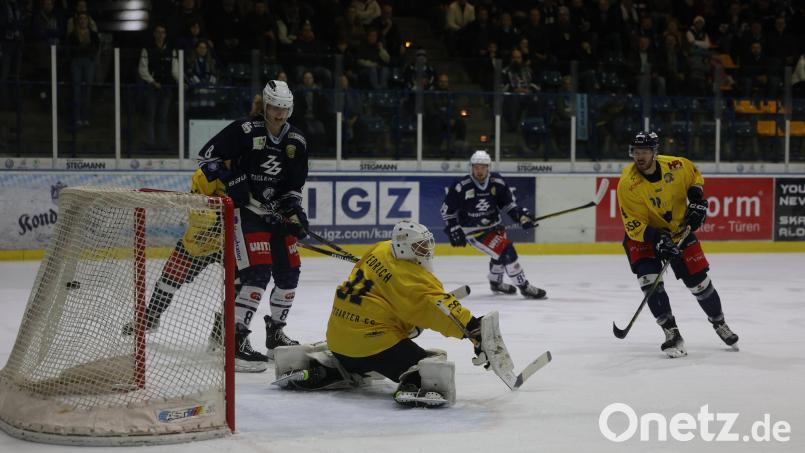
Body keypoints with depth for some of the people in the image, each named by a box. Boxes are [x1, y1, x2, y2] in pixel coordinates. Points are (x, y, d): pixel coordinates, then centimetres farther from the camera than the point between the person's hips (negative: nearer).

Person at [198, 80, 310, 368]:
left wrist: (295, 212, -6)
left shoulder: (297, 142, 5)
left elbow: (295, 185, 11)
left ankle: (275, 332, 28)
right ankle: (236, 337, -17)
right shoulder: (245, 131, -12)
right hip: (245, 209, -7)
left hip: (277, 213, 7)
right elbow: (207, 155, -10)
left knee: (289, 273, 9)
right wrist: (231, 180, -20)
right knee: (258, 273, -19)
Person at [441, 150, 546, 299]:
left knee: (501, 253, 25)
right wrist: (454, 230, -13)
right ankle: (524, 287, -10)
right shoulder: (460, 186, -20)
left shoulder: (497, 182, -9)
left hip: (493, 225, 6)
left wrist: (521, 215, -12)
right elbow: (447, 210, -9)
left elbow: (509, 203, 3)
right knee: (506, 251, -18)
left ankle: (496, 283, 54)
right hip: (473, 230, -6)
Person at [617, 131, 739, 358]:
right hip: (642, 235, -2)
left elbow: (695, 175, 6)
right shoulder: (627, 184, -27)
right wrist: (657, 240, -37)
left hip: (678, 229, 2)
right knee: (649, 279, -21)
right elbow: (635, 226, -25)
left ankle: (719, 322, 31)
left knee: (698, 279, 5)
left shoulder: (676, 166, -20)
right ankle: (671, 333, -12)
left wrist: (697, 200, -7)